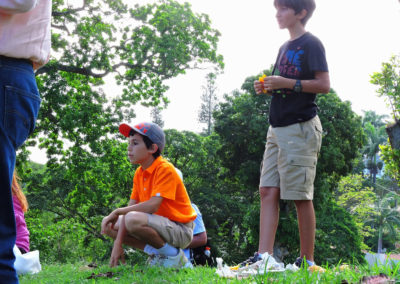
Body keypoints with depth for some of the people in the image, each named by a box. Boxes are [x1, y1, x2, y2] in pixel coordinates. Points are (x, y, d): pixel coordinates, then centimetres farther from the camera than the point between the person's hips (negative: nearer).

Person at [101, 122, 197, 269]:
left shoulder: (165, 169, -17)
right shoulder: (139, 173, 8)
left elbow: (153, 206, -28)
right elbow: (130, 208, 3)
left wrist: (118, 211, -20)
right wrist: (118, 244, -6)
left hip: (180, 230, -8)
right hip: (160, 224, 8)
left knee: (133, 220, -33)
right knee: (109, 226, 5)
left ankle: (173, 254, -12)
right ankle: (155, 252, 1)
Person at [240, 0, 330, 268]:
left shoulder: (311, 44, -4)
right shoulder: (284, 47, 21)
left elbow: (323, 85, -13)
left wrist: (286, 83, -17)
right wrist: (268, 86, 7)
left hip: (301, 127, -8)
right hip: (278, 127, 8)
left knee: (301, 196, -5)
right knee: (269, 191, -1)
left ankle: (307, 260, 2)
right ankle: (264, 256, -3)